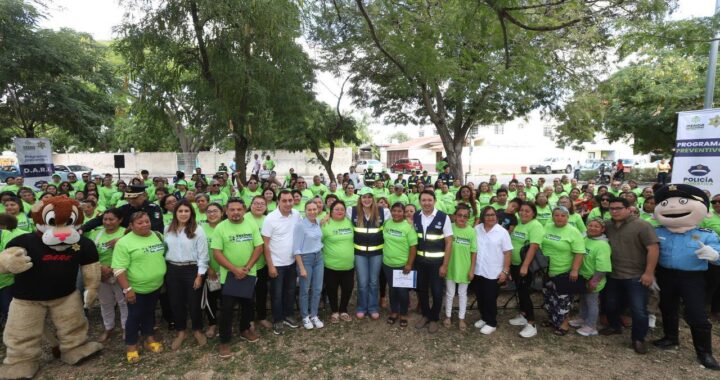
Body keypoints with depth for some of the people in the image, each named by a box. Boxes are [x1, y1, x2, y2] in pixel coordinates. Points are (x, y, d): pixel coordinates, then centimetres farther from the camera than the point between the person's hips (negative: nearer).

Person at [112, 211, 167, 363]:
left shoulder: (158, 236, 2)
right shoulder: (124, 242, -15)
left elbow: (163, 256, 14)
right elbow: (119, 269, -18)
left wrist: (163, 278, 13)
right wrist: (127, 289, -21)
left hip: (155, 286, 5)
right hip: (136, 289, -5)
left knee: (150, 313, 19)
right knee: (135, 316, 7)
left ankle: (149, 338, 34)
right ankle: (131, 346, 23)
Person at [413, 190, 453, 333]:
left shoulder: (443, 217, -14)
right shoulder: (415, 217, -2)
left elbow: (449, 242, -10)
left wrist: (445, 265, -11)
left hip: (437, 261, -3)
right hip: (420, 260, 3)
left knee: (436, 291, 9)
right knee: (421, 289, 15)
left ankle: (434, 319, 31)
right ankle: (425, 315, 37)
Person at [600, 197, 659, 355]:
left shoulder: (641, 225, -14)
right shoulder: (607, 225, 4)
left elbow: (653, 248, -16)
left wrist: (649, 272, -19)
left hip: (636, 277, -6)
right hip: (613, 275, 6)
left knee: (639, 310, 1)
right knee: (610, 305, 19)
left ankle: (638, 339, 19)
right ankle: (614, 326, 41)